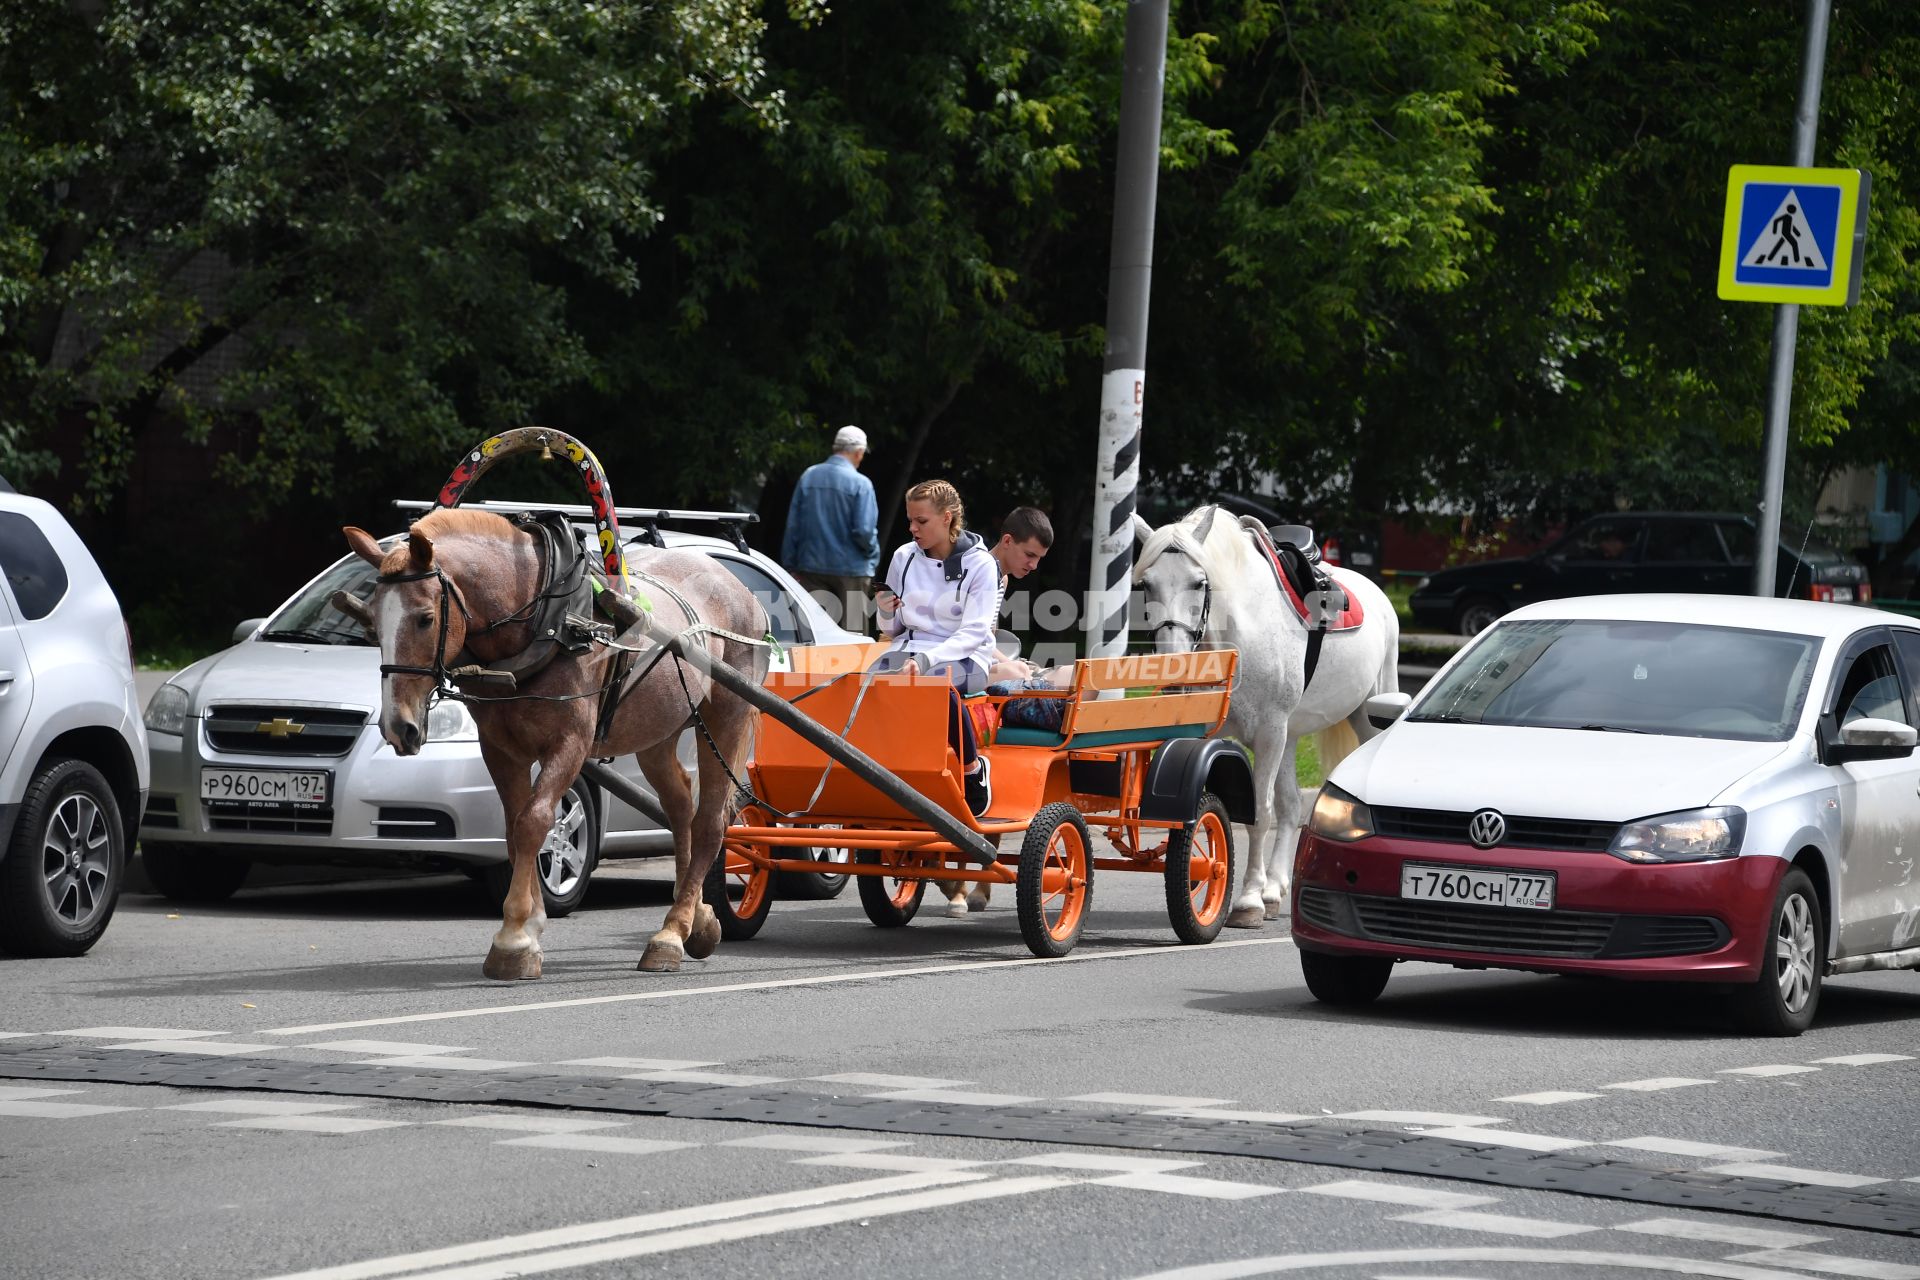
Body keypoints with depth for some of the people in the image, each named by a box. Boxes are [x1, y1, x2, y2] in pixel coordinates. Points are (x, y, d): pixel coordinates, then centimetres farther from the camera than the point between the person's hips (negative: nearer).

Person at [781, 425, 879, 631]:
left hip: (812, 568, 4)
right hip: (850, 570, -4)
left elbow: (793, 527, 6)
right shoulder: (860, 484, -11)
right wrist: (873, 554, 5)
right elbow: (864, 530, -16)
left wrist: (790, 565, 13)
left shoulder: (808, 477, 3)